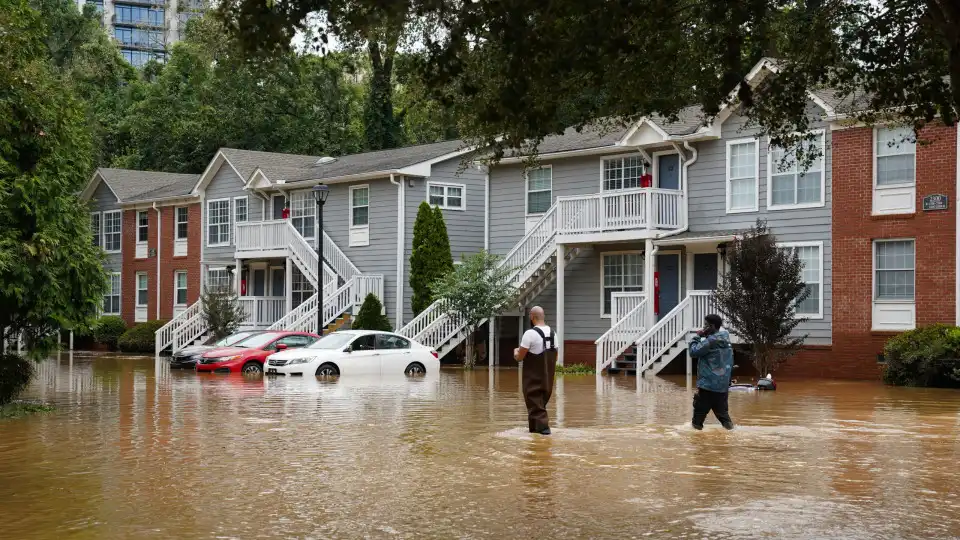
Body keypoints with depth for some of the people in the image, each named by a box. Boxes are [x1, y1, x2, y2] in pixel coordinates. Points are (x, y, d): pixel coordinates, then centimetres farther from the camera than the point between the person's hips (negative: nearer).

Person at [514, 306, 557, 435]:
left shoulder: (530, 334, -17)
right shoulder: (553, 333, 6)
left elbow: (519, 357, -14)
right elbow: (555, 357, 13)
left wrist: (515, 352, 7)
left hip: (533, 377, -7)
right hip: (547, 376, 7)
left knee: (534, 402, 2)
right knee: (541, 401, 18)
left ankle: (543, 426, -8)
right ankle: (535, 426, 24)